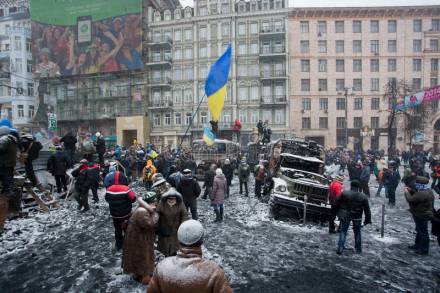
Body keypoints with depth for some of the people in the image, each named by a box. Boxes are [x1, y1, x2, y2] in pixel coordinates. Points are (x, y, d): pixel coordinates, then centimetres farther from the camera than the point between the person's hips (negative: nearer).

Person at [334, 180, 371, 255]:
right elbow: (367, 210, 1)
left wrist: (337, 212, 10)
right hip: (357, 217, 2)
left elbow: (336, 204, -6)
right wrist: (368, 219, 10)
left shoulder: (344, 194, -12)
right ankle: (358, 249, 27)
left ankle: (340, 248, 0)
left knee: (343, 231, 8)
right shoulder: (363, 197, -5)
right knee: (357, 232, 18)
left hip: (345, 216, -1)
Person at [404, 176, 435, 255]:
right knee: (419, 230, 23)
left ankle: (424, 250, 17)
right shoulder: (428, 190, 3)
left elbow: (411, 199, -27)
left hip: (421, 215, -11)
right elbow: (417, 195, 16)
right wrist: (410, 190, 4)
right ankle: (418, 245, 37)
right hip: (424, 214, 11)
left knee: (423, 232, 3)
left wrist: (406, 192, -12)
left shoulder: (422, 194, -31)